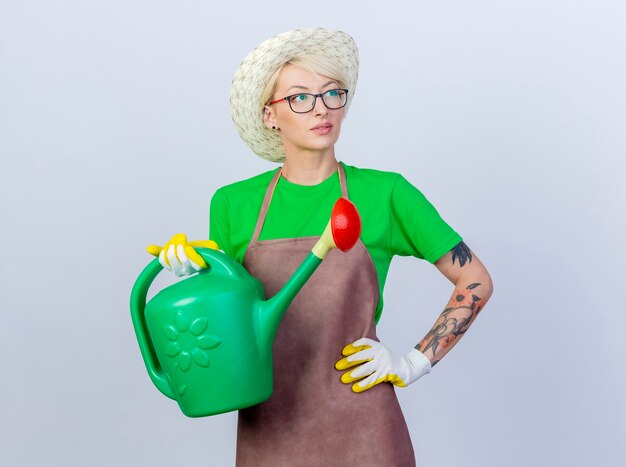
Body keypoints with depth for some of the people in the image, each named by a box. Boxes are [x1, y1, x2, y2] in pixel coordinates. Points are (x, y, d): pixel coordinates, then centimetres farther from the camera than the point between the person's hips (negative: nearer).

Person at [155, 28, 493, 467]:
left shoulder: (384, 193, -6)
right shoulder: (233, 204, 0)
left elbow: (476, 281, 2)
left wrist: (415, 362, -4)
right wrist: (193, 278, -8)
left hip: (359, 430, -2)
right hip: (269, 431, 2)